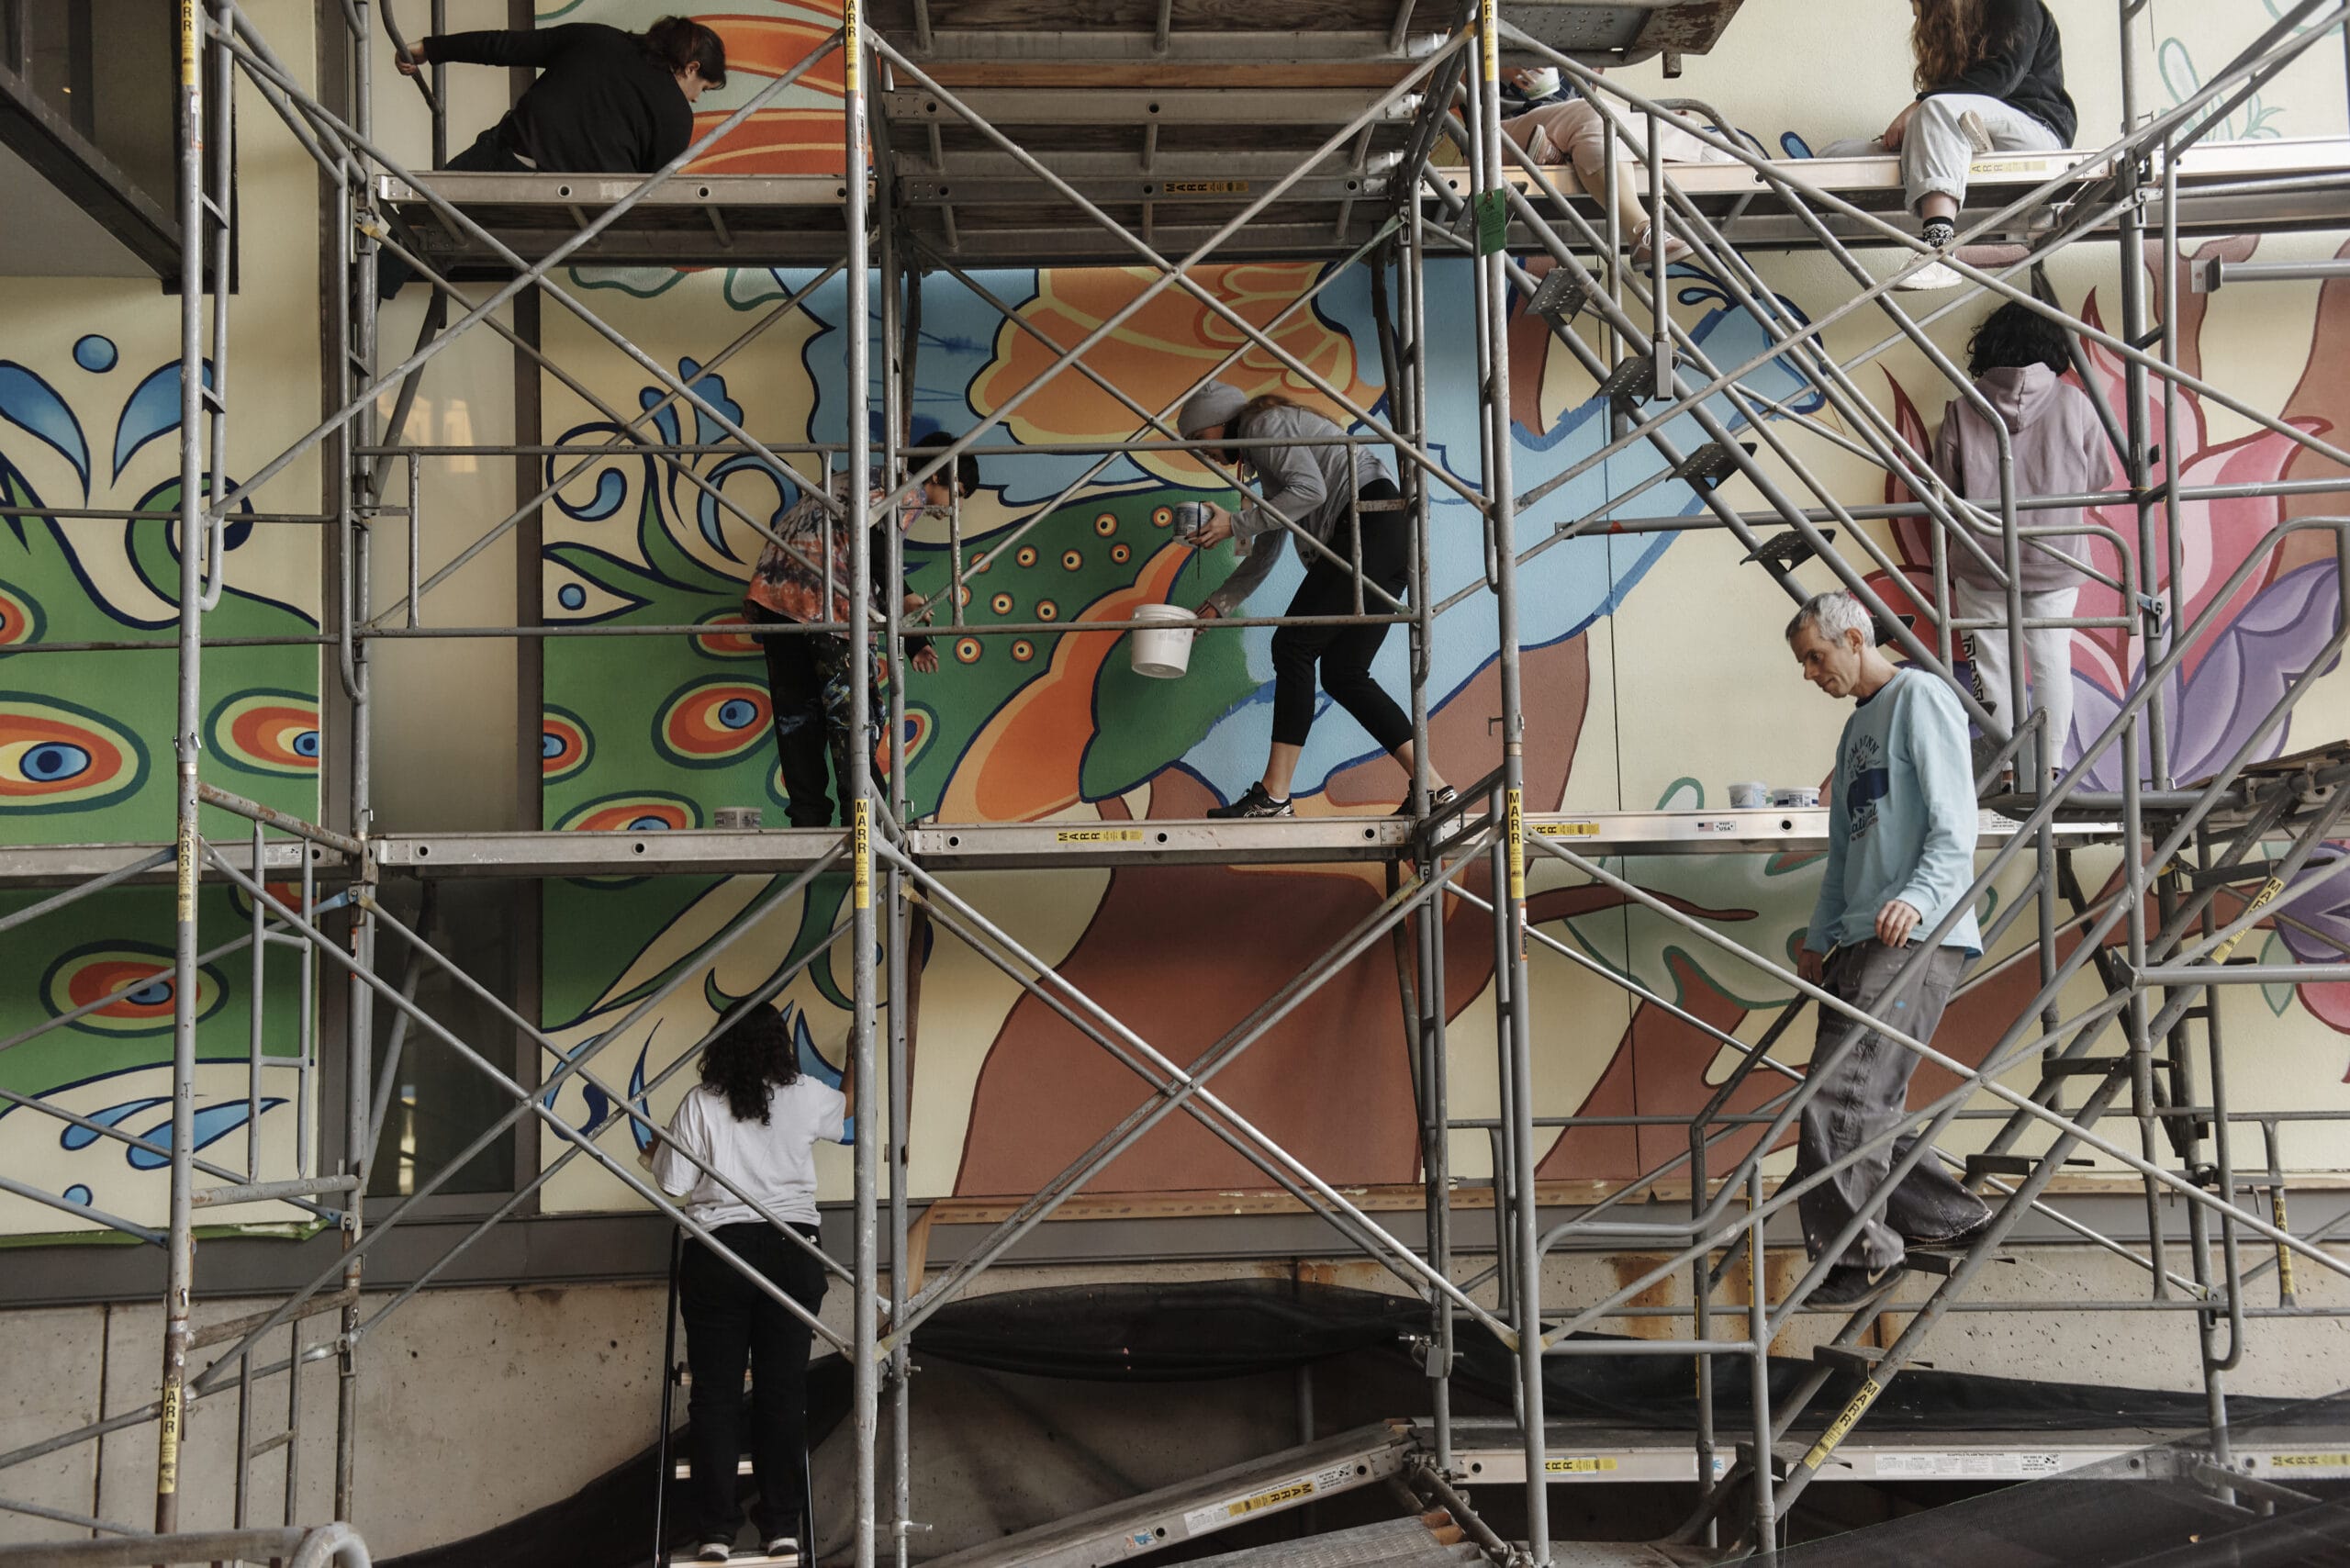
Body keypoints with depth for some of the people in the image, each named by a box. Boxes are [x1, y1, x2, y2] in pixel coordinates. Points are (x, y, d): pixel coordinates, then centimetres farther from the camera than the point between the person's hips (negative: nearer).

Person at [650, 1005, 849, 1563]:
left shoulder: (700, 1104, -4)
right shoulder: (804, 1097, 2)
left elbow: (673, 1189, -3)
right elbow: (847, 1104, 25)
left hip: (718, 1255, -1)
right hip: (792, 1254, 1)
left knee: (715, 1392, 5)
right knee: (782, 1389, 7)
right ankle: (782, 1523, 10)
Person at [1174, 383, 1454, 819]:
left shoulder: (1264, 423, 1)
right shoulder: (1265, 460, 29)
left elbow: (1310, 488, -16)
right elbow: (1264, 557, 31)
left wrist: (1234, 525, -11)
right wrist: (1216, 606, 28)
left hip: (1372, 524, -10)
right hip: (1388, 542, 10)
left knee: (1293, 646, -9)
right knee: (1342, 673, 6)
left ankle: (1273, 795, -12)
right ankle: (1433, 790, 3)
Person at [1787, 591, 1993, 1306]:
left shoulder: (1920, 698, -2)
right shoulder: (1856, 729, 25)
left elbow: (1954, 824, -13)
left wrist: (1920, 896, -28)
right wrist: (1820, 938, 24)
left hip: (1915, 941, -9)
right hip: (1858, 943, 9)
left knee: (1841, 1094, -15)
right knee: (1866, 1103, 8)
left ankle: (1856, 1256, -8)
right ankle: (1948, 1218, 20)